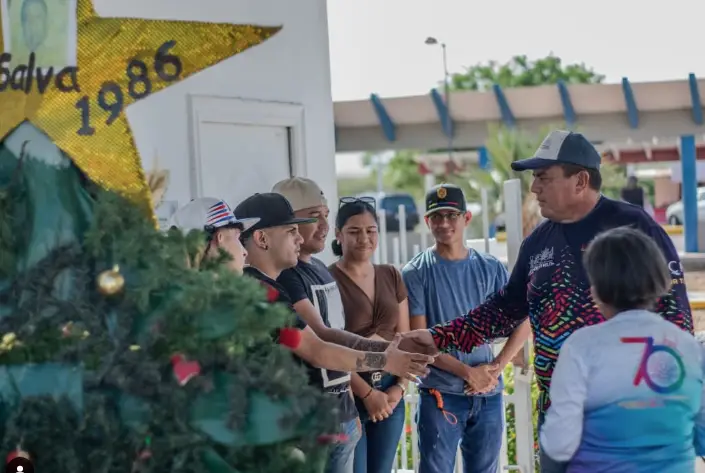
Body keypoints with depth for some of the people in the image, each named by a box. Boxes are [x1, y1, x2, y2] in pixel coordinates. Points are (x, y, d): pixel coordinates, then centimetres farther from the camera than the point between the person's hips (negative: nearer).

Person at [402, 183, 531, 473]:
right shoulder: (416, 273, -3)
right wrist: (468, 373, -13)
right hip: (440, 395, -3)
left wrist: (496, 368, -7)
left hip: (488, 394, 3)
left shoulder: (490, 268, 6)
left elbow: (522, 324, 7)